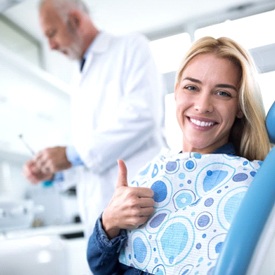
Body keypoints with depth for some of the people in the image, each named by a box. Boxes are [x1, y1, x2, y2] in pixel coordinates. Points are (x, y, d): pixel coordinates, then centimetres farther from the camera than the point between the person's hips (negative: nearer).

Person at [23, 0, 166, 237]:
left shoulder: (131, 46, 1)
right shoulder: (81, 81, 23)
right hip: (100, 210, 7)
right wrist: (55, 172, 8)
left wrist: (73, 155, -13)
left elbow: (143, 114, -16)